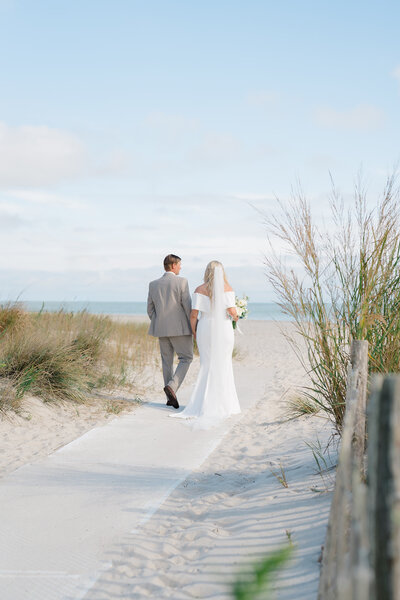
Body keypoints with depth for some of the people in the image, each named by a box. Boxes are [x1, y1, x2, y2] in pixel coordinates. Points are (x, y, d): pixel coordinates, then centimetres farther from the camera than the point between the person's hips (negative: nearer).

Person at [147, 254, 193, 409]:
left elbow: (150, 310, 10)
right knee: (186, 358, 8)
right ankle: (172, 386, -13)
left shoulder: (153, 284, 7)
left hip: (161, 330, 5)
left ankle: (171, 398, 11)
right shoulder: (181, 282, -8)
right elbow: (188, 306, -11)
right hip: (180, 329, -5)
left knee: (167, 362, 12)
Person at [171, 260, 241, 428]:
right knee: (223, 367, 7)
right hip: (224, 331, -1)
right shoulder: (227, 288, -4)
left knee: (206, 367, 8)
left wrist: (194, 332, 8)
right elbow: (232, 310, -14)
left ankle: (203, 403, 1)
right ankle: (223, 404, 8)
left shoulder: (200, 290, -1)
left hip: (205, 330, 1)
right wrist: (235, 317, 9)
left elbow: (193, 314, -5)